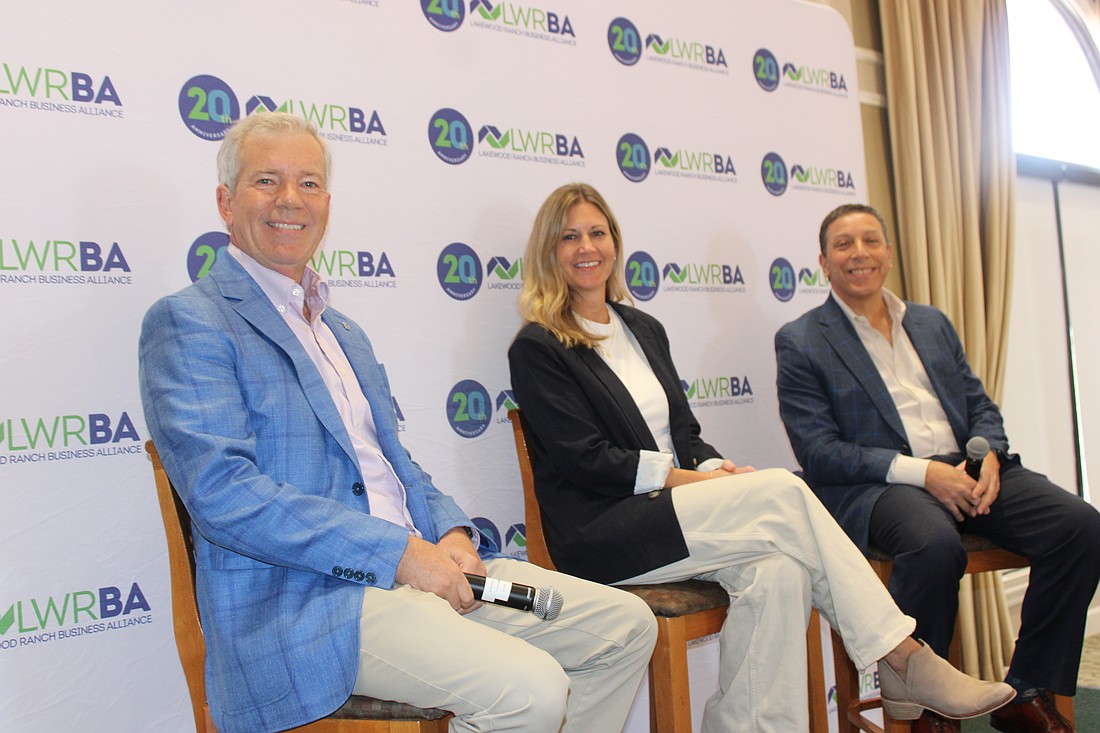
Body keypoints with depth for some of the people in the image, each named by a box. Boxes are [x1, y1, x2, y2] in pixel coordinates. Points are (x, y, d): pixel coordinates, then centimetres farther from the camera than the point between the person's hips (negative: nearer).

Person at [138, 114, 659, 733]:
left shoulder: (344, 332, 22)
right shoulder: (188, 322, -4)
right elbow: (222, 492, -17)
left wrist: (449, 533, 0)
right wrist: (399, 553, -19)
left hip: (419, 565, 8)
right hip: (301, 599, -8)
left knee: (627, 625, 1)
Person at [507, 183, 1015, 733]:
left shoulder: (644, 329, 19)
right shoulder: (536, 348, -2)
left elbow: (686, 433, 16)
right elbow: (584, 459, -9)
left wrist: (716, 470, -7)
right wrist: (689, 478, -14)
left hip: (673, 509, 6)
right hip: (601, 534, -6)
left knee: (778, 572, -27)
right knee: (783, 491, -23)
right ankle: (903, 661, -14)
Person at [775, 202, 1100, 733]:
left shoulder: (933, 323, 22)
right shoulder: (800, 342, 3)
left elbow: (979, 405, 20)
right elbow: (817, 451, -6)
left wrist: (988, 453, -5)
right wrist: (920, 472, -17)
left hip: (967, 470, 6)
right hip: (873, 485, -5)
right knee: (936, 545, -37)